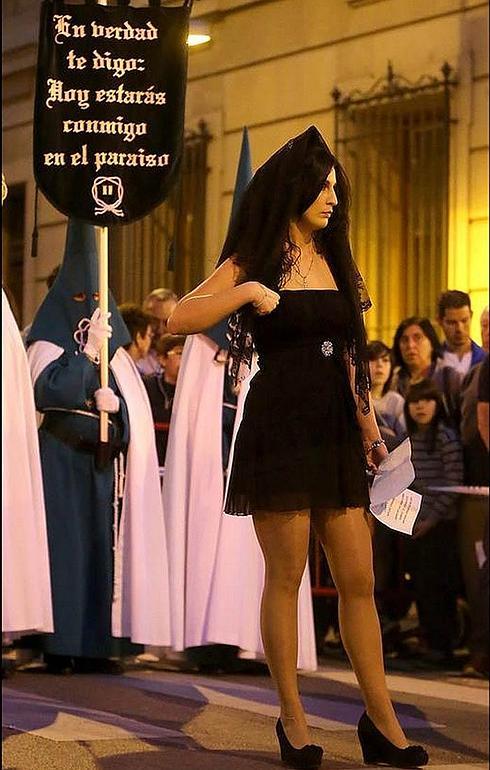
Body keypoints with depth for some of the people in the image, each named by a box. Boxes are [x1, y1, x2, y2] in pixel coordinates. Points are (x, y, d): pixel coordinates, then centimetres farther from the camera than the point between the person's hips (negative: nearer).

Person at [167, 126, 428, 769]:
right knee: (286, 577, -3)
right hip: (280, 430, -5)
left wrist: (370, 429, 14)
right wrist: (246, 292, -18)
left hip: (336, 433, 5)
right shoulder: (254, 264, 2)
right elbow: (178, 321, -8)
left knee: (359, 580, 2)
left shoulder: (335, 263, 18)